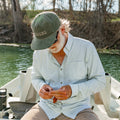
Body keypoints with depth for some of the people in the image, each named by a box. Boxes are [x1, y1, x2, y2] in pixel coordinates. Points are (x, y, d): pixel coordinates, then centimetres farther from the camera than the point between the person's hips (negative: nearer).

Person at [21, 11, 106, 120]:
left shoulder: (86, 48, -12)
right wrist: (41, 87, -10)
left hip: (77, 109, -2)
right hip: (47, 108, 3)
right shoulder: (39, 53, -2)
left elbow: (100, 81, -5)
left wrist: (72, 90, -22)